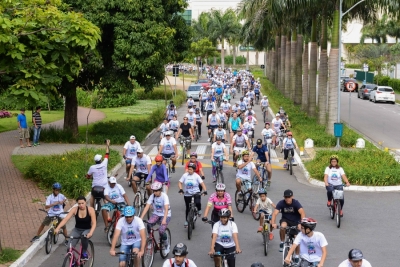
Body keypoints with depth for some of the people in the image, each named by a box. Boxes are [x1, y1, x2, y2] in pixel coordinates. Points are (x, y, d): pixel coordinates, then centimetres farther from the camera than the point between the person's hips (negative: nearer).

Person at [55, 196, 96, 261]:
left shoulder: (90, 210, -15)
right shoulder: (74, 209, -11)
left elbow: (94, 223, -19)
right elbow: (66, 219, -20)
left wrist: (91, 232, -37)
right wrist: (57, 228, -35)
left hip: (87, 230, -2)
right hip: (77, 230, 2)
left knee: (84, 236, -39)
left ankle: (84, 252, -11)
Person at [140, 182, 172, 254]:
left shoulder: (164, 196, -19)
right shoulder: (152, 196, -9)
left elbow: (166, 209, -29)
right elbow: (147, 207, -15)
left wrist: (164, 219, -44)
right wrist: (141, 218, -27)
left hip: (165, 215, -4)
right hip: (156, 214, 4)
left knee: (161, 230, -24)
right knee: (149, 224, -27)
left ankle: (166, 244, 6)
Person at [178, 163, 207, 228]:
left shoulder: (196, 176, -7)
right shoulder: (185, 175, -4)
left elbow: (202, 183, -11)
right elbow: (180, 183, -3)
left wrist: (205, 191, -24)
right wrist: (181, 189, -20)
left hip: (196, 193, -2)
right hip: (187, 194, 2)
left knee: (197, 203, -29)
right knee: (188, 208, 8)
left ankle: (199, 210, 6)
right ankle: (186, 221, 24)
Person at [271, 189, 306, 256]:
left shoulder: (296, 203, -22)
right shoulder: (281, 203, -18)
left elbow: (302, 212, -35)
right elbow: (275, 213, -28)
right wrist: (273, 223, -45)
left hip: (295, 221, 0)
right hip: (285, 219, 0)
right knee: (283, 226, -33)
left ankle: (297, 255, 12)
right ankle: (282, 242, -10)